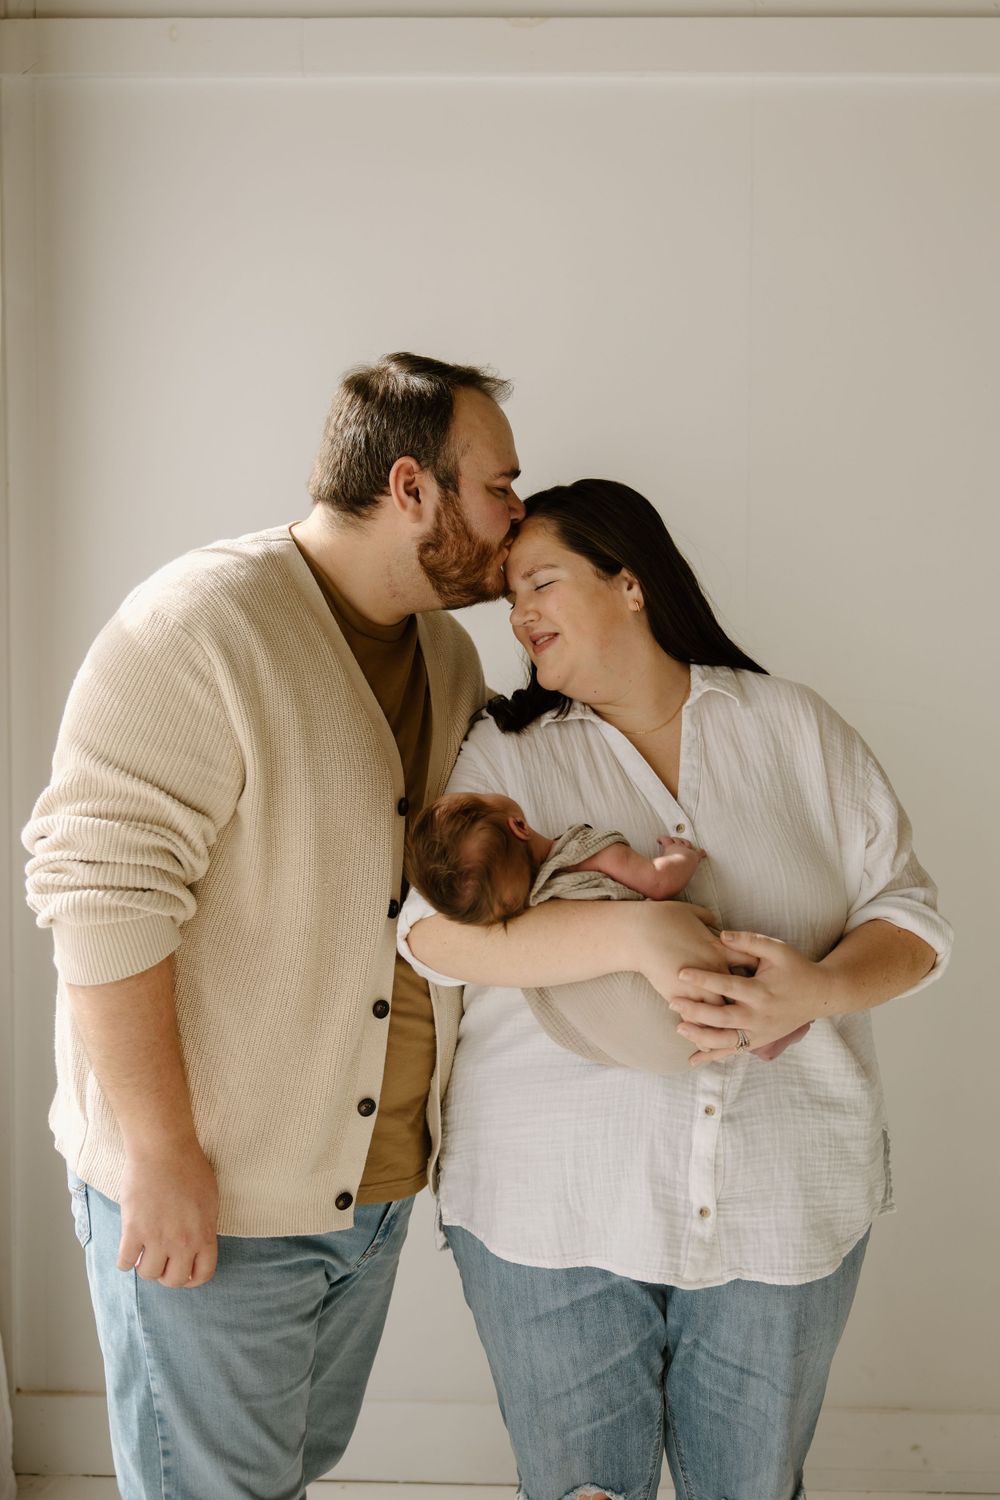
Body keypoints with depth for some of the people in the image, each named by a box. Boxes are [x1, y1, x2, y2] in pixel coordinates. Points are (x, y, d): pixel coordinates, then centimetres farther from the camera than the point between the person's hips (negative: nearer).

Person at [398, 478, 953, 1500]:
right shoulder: (503, 748, 1)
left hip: (784, 1208, 2)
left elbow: (909, 917, 3)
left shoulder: (796, 727, 5)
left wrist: (820, 990, -19)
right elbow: (434, 926, -14)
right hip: (552, 1212, -1)